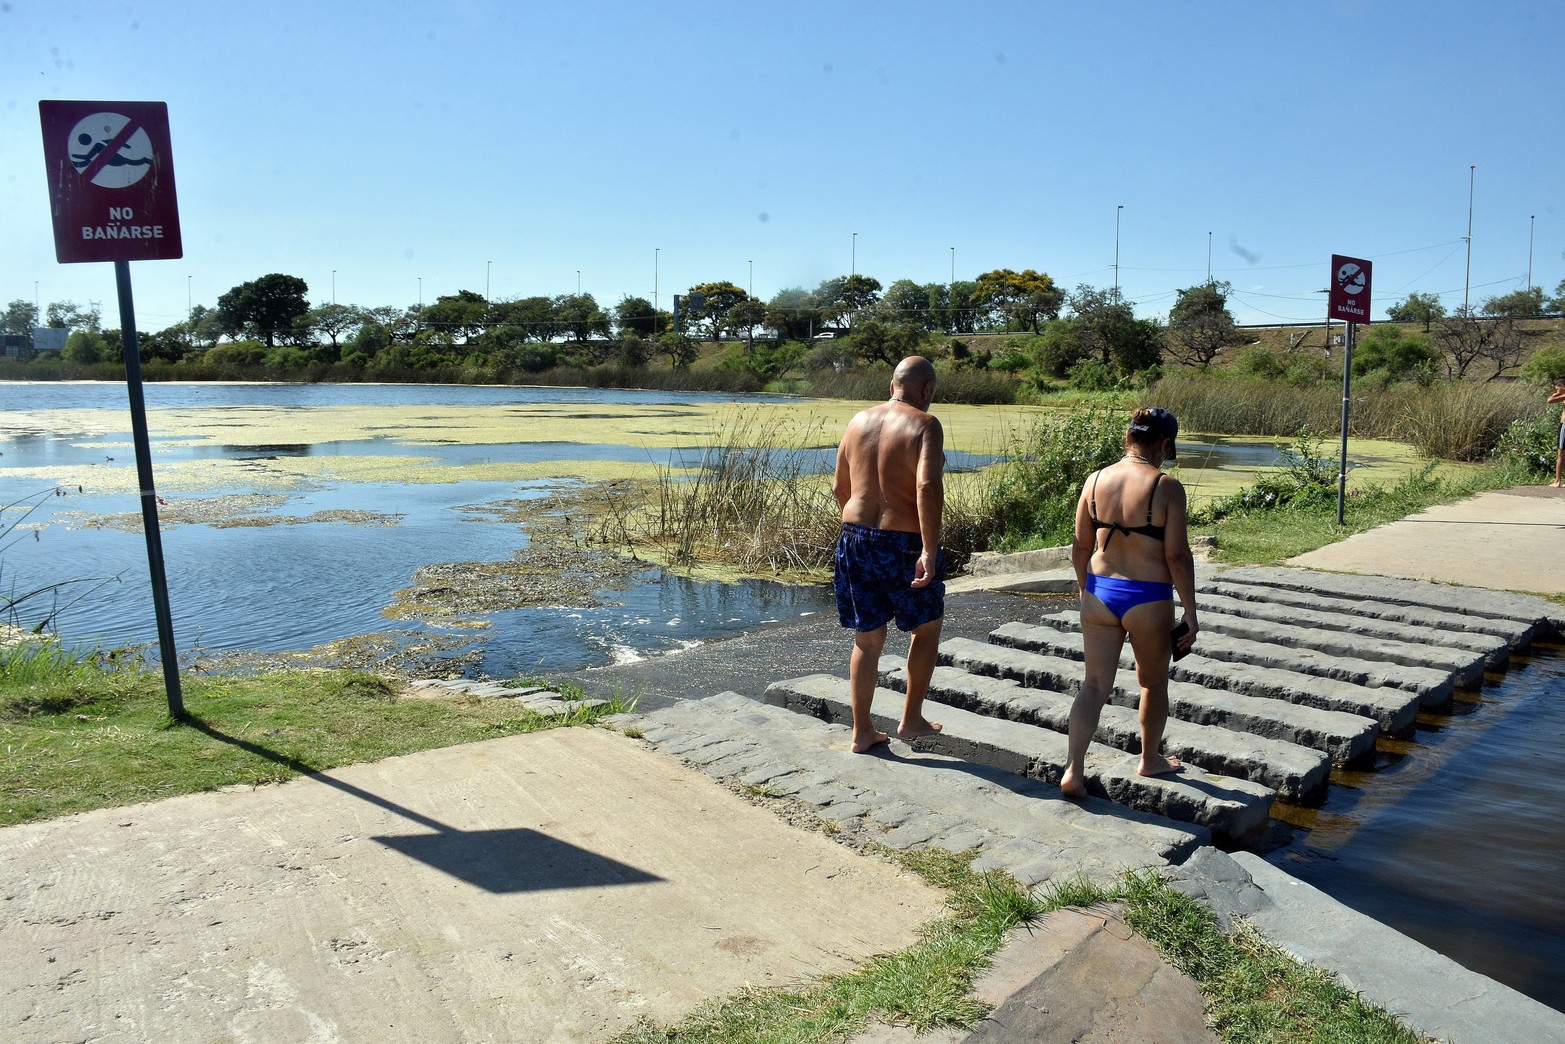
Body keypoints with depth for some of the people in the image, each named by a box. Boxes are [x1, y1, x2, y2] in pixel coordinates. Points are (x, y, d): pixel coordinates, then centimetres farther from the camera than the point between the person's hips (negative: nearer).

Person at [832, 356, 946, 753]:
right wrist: (930, 550, -26)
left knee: (867, 638, 15)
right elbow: (928, 487, -26)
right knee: (926, 627, 19)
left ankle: (862, 731, 21)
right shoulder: (924, 425, -11)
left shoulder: (859, 421, 7)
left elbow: (840, 488, 13)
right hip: (904, 545, -5)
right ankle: (911, 720, 25)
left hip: (856, 539, 5)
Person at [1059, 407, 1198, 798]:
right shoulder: (1166, 487, -13)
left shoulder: (1096, 480, 0)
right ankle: (1150, 760, 37)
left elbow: (1080, 547, 5)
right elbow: (1177, 556, -13)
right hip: (1148, 600, -3)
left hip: (1099, 593, 4)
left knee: (1095, 684, 7)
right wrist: (1190, 613, -5)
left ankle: (1073, 769, -2)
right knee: (1153, 683, 19)